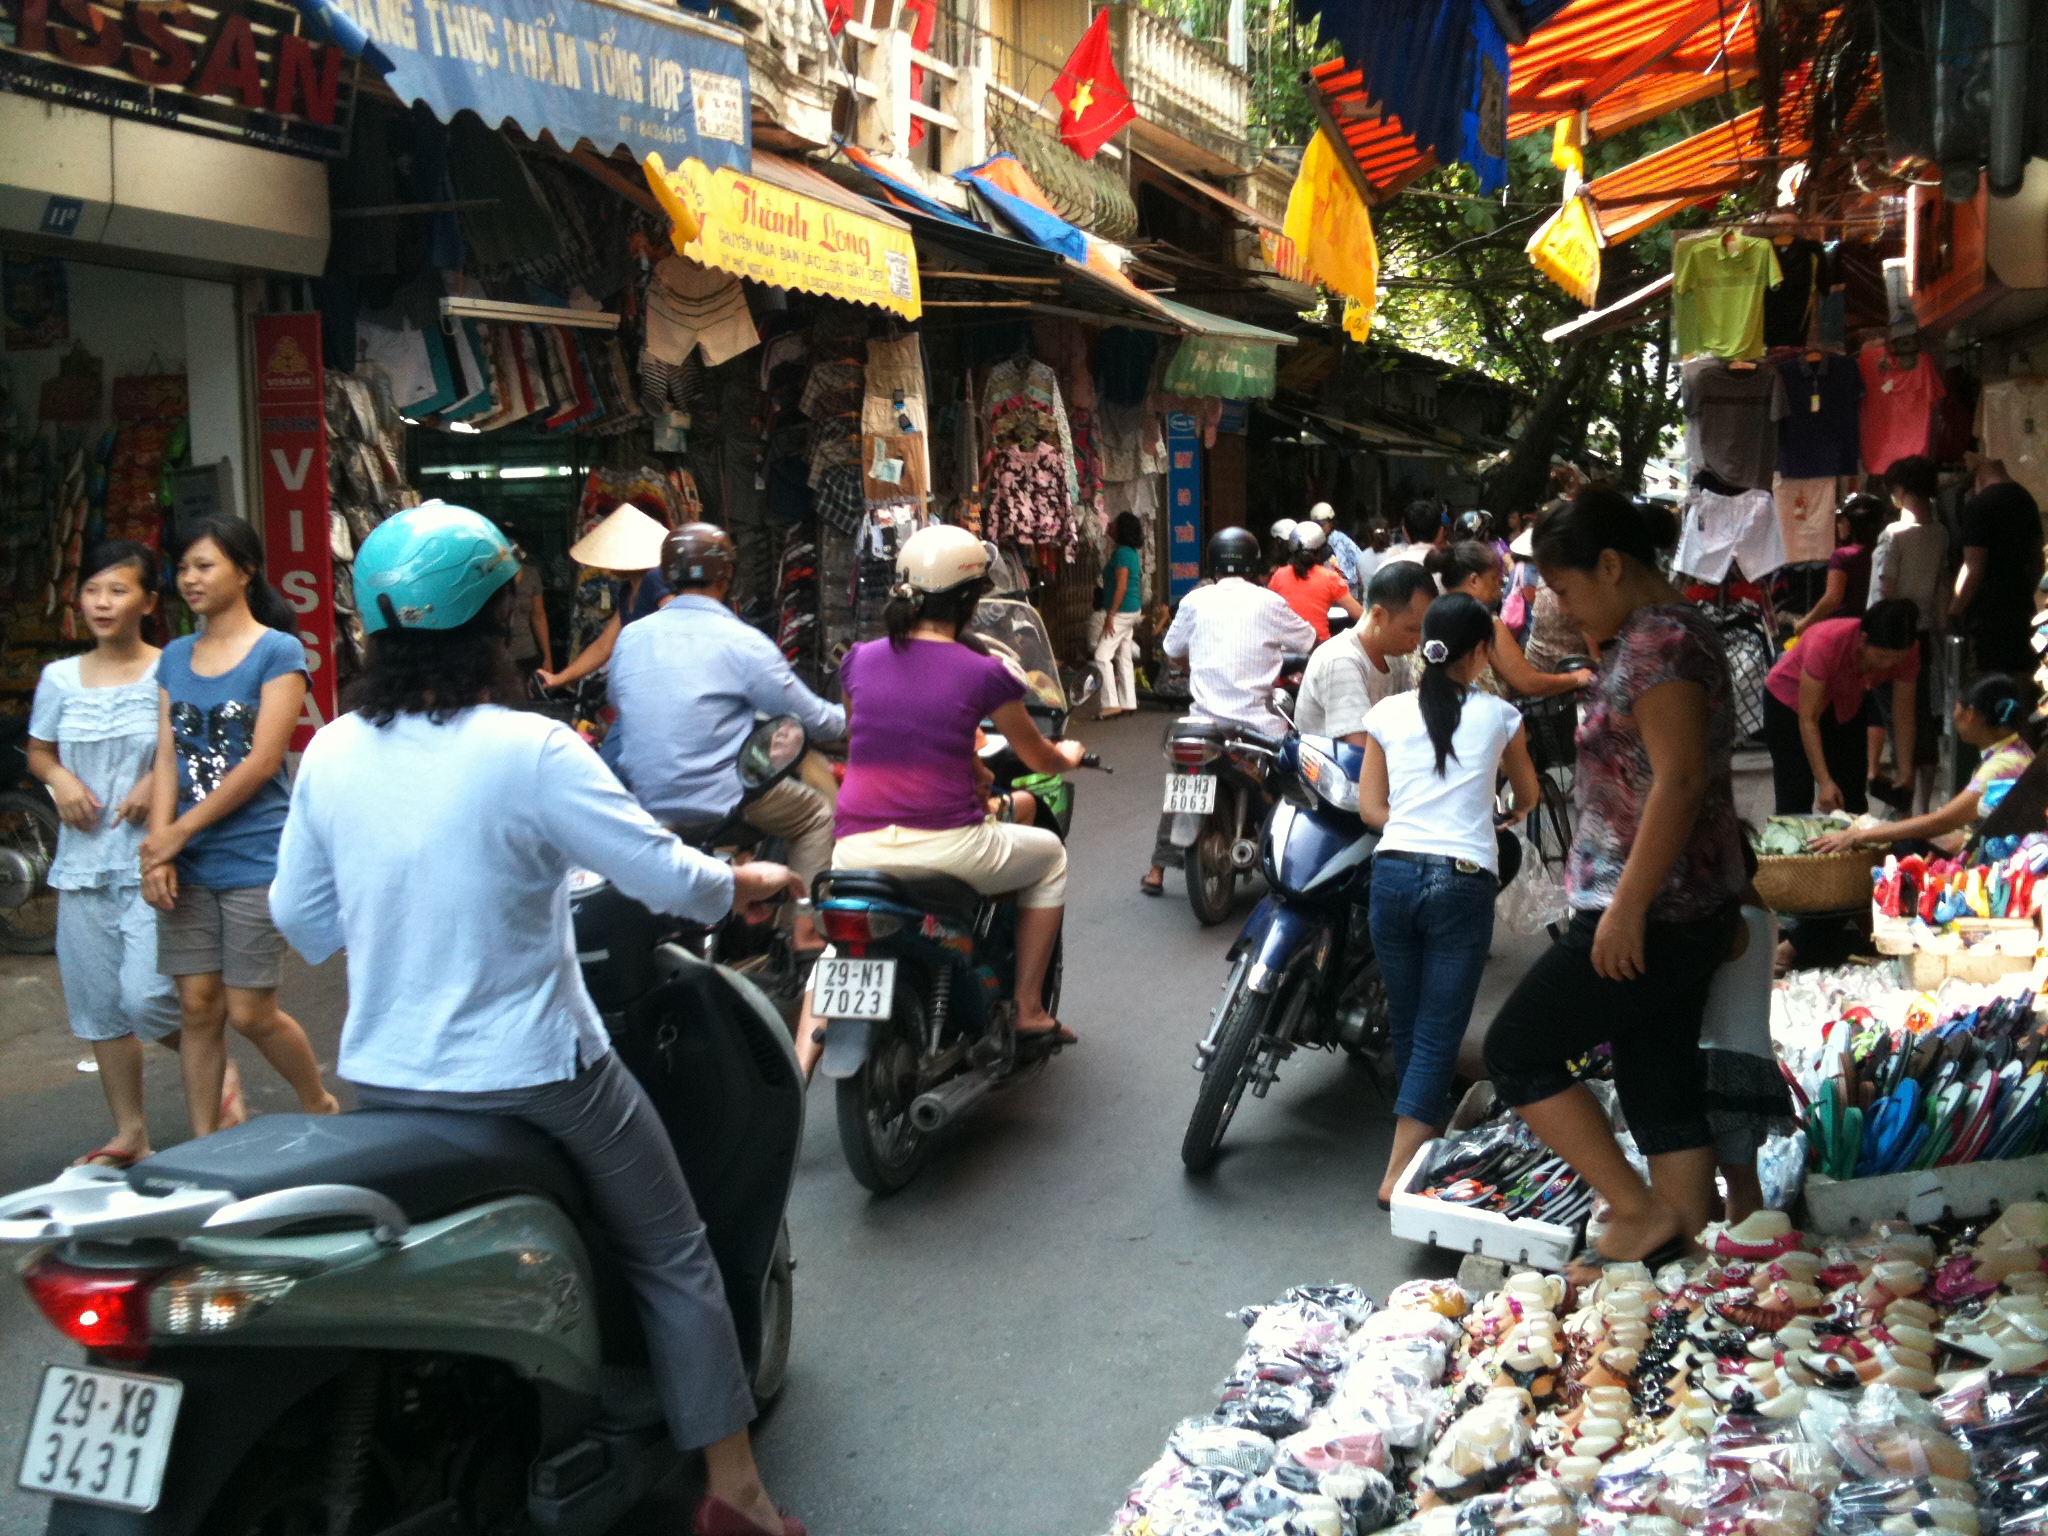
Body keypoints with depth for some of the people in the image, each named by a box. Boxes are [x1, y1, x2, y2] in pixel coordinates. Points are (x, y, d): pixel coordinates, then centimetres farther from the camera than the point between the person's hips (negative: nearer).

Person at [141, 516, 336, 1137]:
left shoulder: (279, 650, -4)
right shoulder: (175, 657, 13)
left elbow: (262, 762, -11)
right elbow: (167, 759, 6)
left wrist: (177, 833, -10)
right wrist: (157, 854, -7)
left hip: (255, 859, -5)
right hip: (189, 866, 5)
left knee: (251, 1013, -1)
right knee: (198, 1008, 6)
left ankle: (321, 1107, 22)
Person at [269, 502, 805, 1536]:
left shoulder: (330, 755, -2)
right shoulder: (529, 752, -19)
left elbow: (300, 918, 8)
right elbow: (663, 874, -17)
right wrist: (750, 883, 4)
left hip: (381, 1082, 6)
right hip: (533, 1079, -5)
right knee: (672, 1257, 12)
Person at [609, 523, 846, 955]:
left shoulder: (629, 638, 2)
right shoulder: (743, 643, -13)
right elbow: (812, 719, -7)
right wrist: (846, 719, 16)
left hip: (646, 802, 6)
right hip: (720, 801, -6)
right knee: (817, 812, 18)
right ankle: (807, 927, 10)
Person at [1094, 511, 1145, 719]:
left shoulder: (1121, 553, -17)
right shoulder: (1132, 552, 12)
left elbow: (1121, 587, -22)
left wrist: (1110, 615, -22)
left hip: (1122, 612, -10)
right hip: (1131, 610, 10)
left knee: (1102, 656, -9)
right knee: (1124, 657, 12)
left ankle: (1111, 704, -10)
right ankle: (1127, 703, 14)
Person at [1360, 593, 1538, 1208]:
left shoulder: (1388, 713, 7)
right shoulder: (1498, 715, 6)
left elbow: (1370, 807, 7)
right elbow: (1527, 795, 23)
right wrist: (1507, 816, 44)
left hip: (1394, 873, 2)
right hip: (1463, 880, -2)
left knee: (1406, 1026, 17)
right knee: (1438, 1036, 0)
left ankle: (1427, 1129, 37)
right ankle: (1399, 1174, -5)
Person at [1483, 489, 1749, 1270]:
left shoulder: (1661, 639, -15)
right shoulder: (1648, 636, 16)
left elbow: (1680, 780, -24)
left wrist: (1627, 906, -25)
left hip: (1649, 913, -10)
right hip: (1681, 911, 10)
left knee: (1517, 1050, -2)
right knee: (1660, 1088, 12)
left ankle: (1640, 1212, 1)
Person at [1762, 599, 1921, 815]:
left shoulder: (1907, 654, -23)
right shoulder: (1827, 643, -37)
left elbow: (1903, 717, -12)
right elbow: (1807, 719, -32)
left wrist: (1905, 775, -15)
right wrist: (1825, 783, -36)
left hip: (1846, 707, 4)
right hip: (1789, 701, -4)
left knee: (1853, 802, -1)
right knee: (1796, 800, -11)